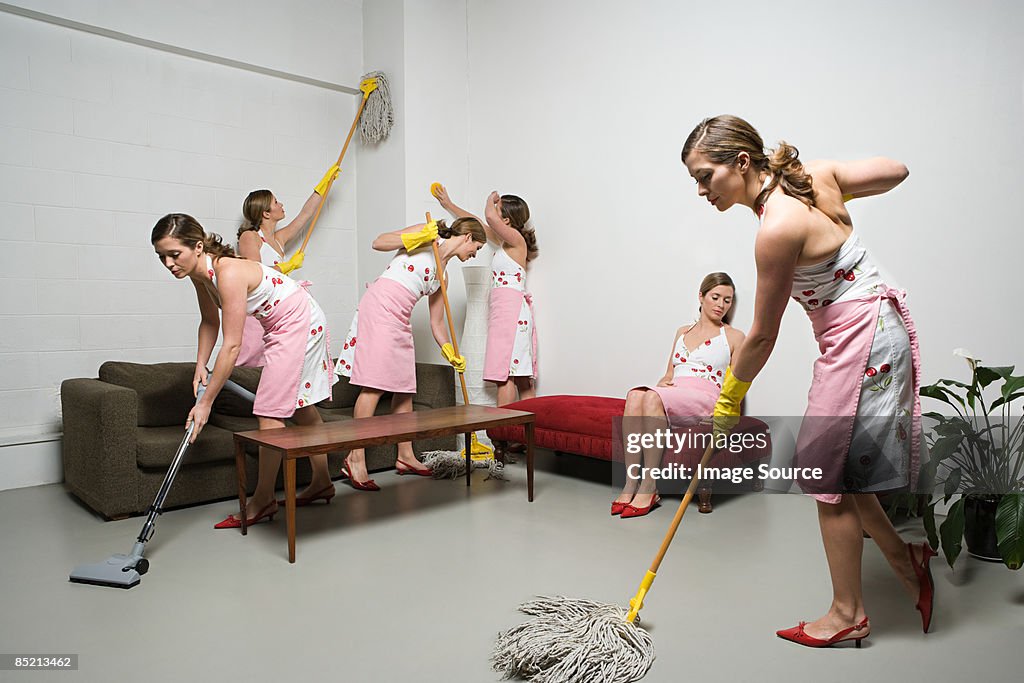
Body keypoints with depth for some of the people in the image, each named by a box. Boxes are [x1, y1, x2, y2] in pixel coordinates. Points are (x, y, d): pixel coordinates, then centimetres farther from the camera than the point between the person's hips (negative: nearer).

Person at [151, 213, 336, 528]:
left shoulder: (228, 273, -32)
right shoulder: (200, 273, -5)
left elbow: (232, 346, -32)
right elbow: (210, 320, 11)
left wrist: (205, 402, -28)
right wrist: (200, 366, 0)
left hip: (299, 322, -10)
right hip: (280, 325, 10)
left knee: (270, 410, -9)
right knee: (299, 406, 17)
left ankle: (263, 500, 5)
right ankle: (322, 482, 32)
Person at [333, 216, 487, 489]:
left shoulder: (441, 275, 22)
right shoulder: (428, 233, 4)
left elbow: (437, 322, 21)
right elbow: (379, 243, -3)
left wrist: (450, 353, 10)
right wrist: (415, 238, -15)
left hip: (401, 320, 8)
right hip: (379, 305, -8)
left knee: (405, 386, 9)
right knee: (374, 385, -13)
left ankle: (405, 457, 18)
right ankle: (355, 458, -11)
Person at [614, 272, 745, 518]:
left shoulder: (734, 336, 13)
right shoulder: (683, 332, 26)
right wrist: (662, 384, 1)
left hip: (706, 398, -4)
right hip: (671, 398, 4)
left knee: (652, 397, -35)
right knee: (635, 394, -31)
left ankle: (649, 489, -34)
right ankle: (630, 484, -34)